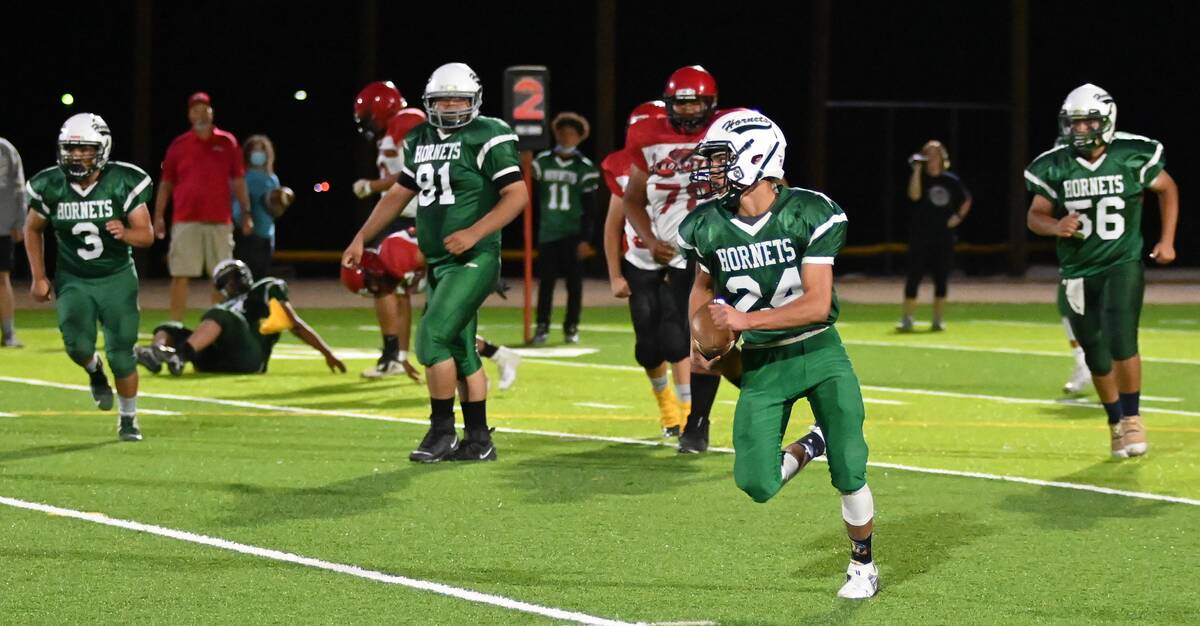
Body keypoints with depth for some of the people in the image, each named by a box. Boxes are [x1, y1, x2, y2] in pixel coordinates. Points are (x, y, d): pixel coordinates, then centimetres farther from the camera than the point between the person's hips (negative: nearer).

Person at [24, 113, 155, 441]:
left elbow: (147, 234, -12)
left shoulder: (124, 183, -17)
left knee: (121, 354, -4)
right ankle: (94, 370, 19)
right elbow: (32, 230, 6)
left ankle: (128, 418, 19)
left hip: (117, 278, -1)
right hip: (73, 280, 1)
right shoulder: (50, 186, -11)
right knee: (78, 345, -19)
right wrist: (38, 277, 2)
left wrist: (126, 233, -35)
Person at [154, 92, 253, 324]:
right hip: (185, 221, -1)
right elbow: (166, 183, 9)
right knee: (181, 276, -4)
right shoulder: (179, 145, 7)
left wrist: (246, 213, 3)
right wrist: (158, 216, 4)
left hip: (219, 221, 1)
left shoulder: (228, 143, 7)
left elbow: (238, 181, 8)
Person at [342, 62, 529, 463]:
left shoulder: (488, 138, -9)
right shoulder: (421, 141, 13)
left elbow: (517, 195, -14)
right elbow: (398, 196, 23)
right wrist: (361, 239, 17)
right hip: (438, 262, 8)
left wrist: (473, 234, -23)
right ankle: (478, 442, 15)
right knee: (459, 350, 10)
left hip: (473, 261, -8)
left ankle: (442, 432, -4)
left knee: (433, 336, -15)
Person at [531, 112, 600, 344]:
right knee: (545, 281, 2)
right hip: (547, 232, 1)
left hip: (573, 234, -1)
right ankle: (542, 327, 8)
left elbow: (589, 209, -1)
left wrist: (585, 239, -6)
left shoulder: (585, 168, -1)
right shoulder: (542, 162, 5)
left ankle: (571, 327, 10)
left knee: (574, 282, 1)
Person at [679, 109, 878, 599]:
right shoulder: (708, 226, -6)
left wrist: (744, 320, -28)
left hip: (818, 351, -3)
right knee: (757, 486, -8)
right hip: (761, 364, 3)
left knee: (849, 474, -5)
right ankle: (811, 445, 23)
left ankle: (863, 565, 20)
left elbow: (817, 303, -21)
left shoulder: (808, 214, -17)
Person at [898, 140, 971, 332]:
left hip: (943, 237, 3)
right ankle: (907, 319, -5)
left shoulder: (951, 181, 6)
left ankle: (938, 319, 14)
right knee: (913, 278, -7)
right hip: (920, 236, -3)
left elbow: (966, 200, 20)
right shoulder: (920, 177, -2)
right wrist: (917, 169, -25)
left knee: (941, 279, 6)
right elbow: (914, 195, -23)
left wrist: (959, 216, 4)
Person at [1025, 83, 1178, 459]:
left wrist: (1167, 240, 2)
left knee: (1121, 342, -19)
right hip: (1078, 270, 2)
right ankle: (1116, 424, 29)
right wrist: (1055, 227, -19)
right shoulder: (1054, 167, -7)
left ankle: (1132, 419, 1)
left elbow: (1167, 189, 8)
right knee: (1097, 358, 8)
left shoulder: (1132, 157, -10)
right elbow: (1035, 216, 3)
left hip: (1122, 263, -2)